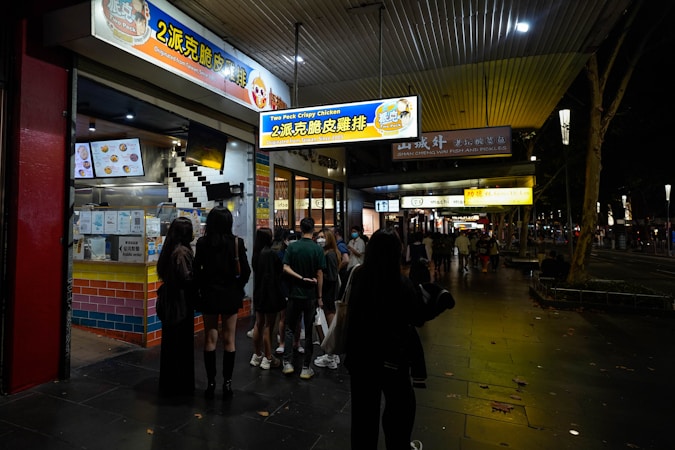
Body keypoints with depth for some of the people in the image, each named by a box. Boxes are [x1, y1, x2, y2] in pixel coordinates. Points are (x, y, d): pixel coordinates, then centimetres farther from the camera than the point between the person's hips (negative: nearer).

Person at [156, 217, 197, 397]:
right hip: (183, 301, -9)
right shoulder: (182, 251, -19)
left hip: (170, 301, 9)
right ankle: (182, 385, 15)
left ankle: (168, 382, 30)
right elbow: (187, 277, -23)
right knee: (183, 342, 3)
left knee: (170, 341, 17)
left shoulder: (168, 250, 7)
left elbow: (163, 273, 13)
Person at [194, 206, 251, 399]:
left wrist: (202, 288, 7)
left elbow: (197, 270, -8)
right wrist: (238, 288, 7)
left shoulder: (202, 243, -7)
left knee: (210, 339, 11)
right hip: (230, 295, 0)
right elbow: (245, 271, -9)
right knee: (229, 340, 9)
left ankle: (211, 383, 16)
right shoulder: (237, 242, -8)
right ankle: (227, 383, 15)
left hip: (209, 295, 0)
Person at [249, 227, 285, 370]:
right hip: (271, 292, -8)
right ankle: (267, 359, 11)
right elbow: (281, 271, -16)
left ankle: (257, 356, 27)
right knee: (268, 325, 2)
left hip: (259, 292, 8)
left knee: (259, 324, 16)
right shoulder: (271, 254, -20)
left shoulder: (256, 253, 4)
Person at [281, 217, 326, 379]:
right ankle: (306, 368, 12)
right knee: (309, 331, 7)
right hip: (311, 295, -1)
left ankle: (287, 363, 14)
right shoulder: (318, 249, -7)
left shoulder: (292, 247, -2)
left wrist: (301, 278, -10)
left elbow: (285, 268, -11)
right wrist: (319, 296, -1)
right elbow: (319, 274, -7)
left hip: (294, 293, 1)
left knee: (290, 329, 15)